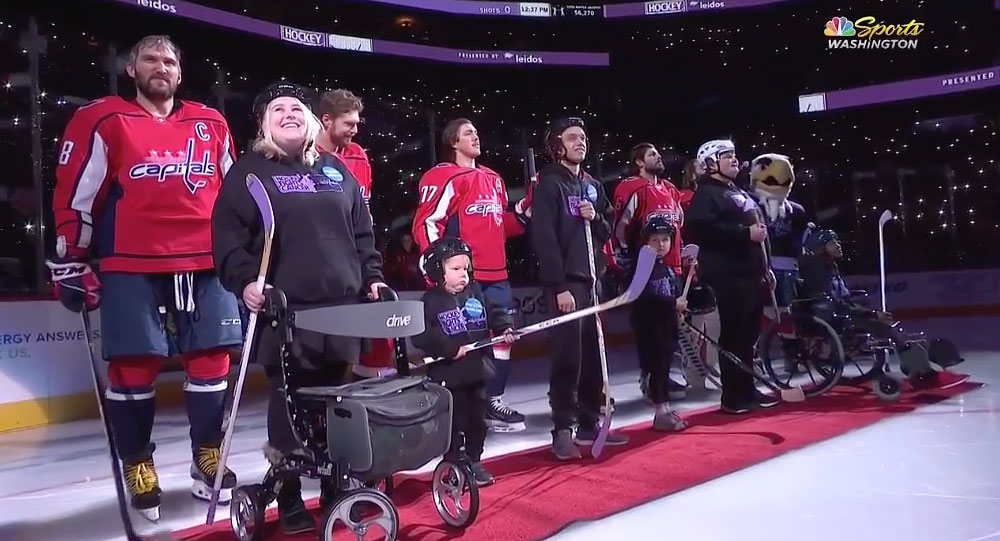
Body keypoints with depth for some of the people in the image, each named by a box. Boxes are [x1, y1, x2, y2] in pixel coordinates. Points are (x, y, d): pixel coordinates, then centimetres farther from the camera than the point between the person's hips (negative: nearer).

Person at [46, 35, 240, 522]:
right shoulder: (103, 121, 1)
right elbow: (74, 196, 2)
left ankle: (207, 460, 21)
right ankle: (137, 467, 18)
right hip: (132, 268, -3)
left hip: (205, 266, 3)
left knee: (211, 362, 4)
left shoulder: (211, 124, 12)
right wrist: (72, 262, 1)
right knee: (133, 368, -1)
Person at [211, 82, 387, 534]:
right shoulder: (249, 171, 4)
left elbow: (361, 232, 20)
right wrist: (246, 281, -17)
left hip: (342, 307, 4)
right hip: (283, 311, -4)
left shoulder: (335, 170, 18)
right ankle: (290, 504, 12)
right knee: (289, 405, 0)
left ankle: (336, 490, 25)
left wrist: (371, 277, 11)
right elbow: (228, 236, -4)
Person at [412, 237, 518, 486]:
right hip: (449, 375, -6)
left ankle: (474, 462, 32)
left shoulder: (475, 293, 6)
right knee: (454, 422, 1)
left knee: (477, 419, 16)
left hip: (477, 371, 6)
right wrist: (451, 349, -24)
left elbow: (494, 312, 13)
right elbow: (421, 336, -22)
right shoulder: (431, 302, -13)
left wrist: (505, 328, -6)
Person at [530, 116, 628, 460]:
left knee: (594, 355, 9)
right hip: (566, 282, -7)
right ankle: (562, 430, -3)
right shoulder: (549, 185, -5)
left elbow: (610, 231, 20)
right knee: (568, 357, -9)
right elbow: (544, 239, -13)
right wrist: (559, 286, -19)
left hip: (592, 279, 7)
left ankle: (589, 424, 19)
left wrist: (596, 219, -3)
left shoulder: (593, 186, 18)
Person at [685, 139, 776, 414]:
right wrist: (746, 233, -21)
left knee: (749, 333, 11)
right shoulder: (706, 194, -6)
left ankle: (747, 388, 20)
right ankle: (732, 395, -2)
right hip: (728, 275, -9)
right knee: (734, 334, -8)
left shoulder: (740, 193, 25)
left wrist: (764, 266, 25)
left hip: (750, 272, 9)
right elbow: (702, 229, -23)